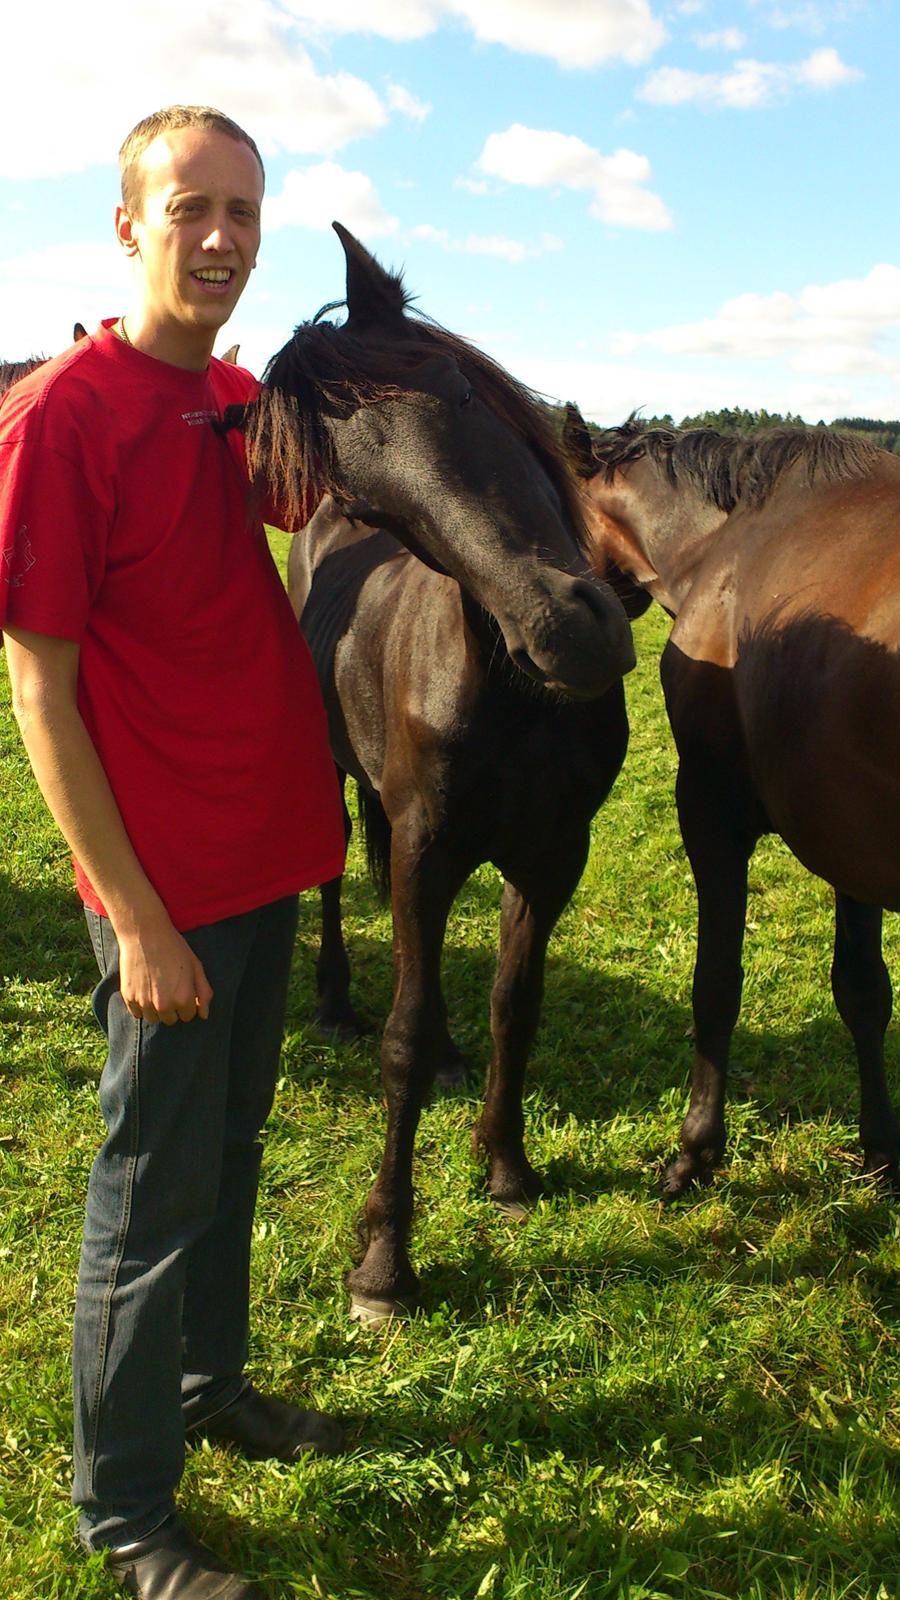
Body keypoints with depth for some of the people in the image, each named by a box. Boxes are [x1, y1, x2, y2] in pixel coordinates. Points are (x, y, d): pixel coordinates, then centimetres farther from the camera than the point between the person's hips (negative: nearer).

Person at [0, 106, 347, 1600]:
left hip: (271, 857, 7)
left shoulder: (247, 399, 5)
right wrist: (136, 917, -18)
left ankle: (212, 1385, 44)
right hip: (170, 889, -7)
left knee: (231, 1151, 22)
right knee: (154, 1193, 6)